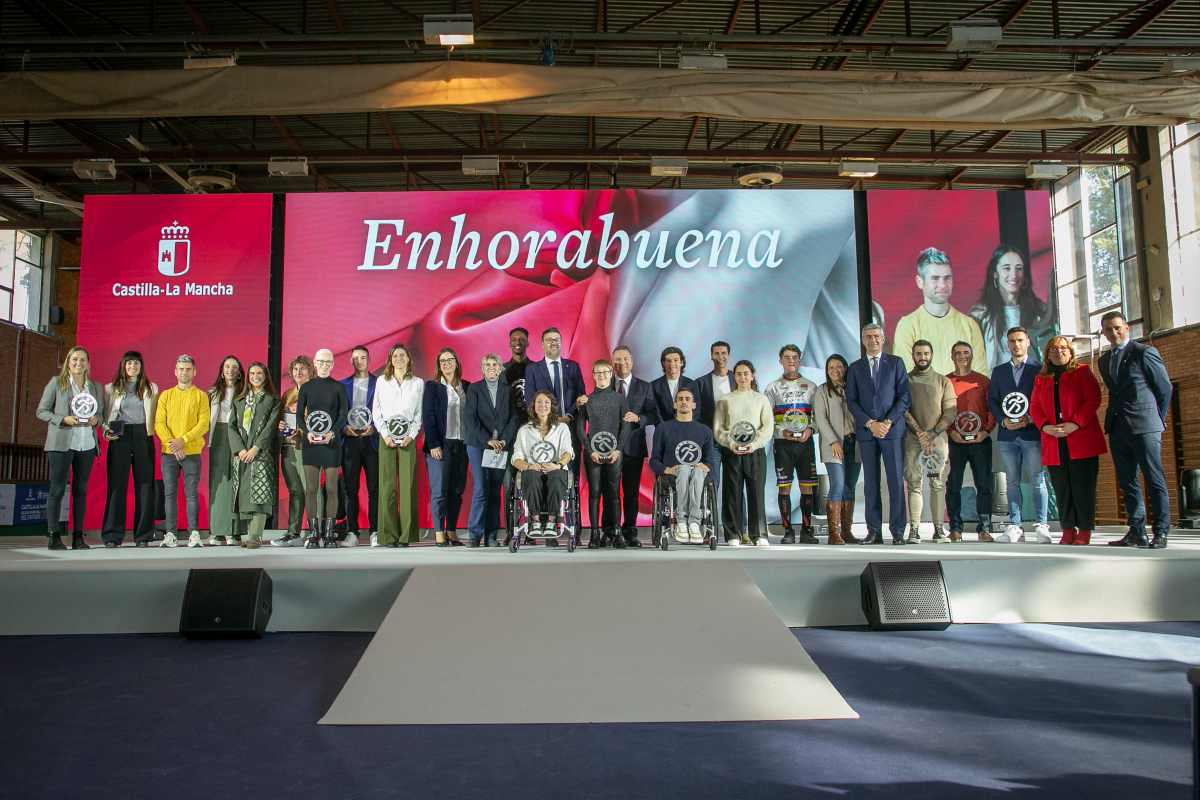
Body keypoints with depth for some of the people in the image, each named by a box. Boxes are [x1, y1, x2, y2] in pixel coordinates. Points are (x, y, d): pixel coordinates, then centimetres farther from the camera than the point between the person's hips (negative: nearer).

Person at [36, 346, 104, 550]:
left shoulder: (95, 387, 14)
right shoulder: (56, 382, 4)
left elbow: (101, 413, 20)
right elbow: (41, 411, 3)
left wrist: (96, 419, -3)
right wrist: (63, 419, -12)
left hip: (87, 444, 3)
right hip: (61, 443, -3)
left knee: (81, 489, 5)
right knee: (57, 488, -4)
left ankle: (78, 536, 8)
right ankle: (53, 536, 0)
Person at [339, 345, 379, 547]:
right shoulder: (343, 385, 14)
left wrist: (374, 428, -10)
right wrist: (344, 428, -6)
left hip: (372, 440, -2)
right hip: (350, 441, 2)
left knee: (374, 488, -2)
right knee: (350, 488, 1)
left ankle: (375, 531, 2)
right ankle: (351, 532, 5)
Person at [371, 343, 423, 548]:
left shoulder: (418, 383, 10)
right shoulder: (382, 381, 12)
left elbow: (420, 413, 7)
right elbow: (376, 411, 9)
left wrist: (411, 435, -6)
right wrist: (385, 435, -4)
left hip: (408, 437, 0)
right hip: (386, 436, 0)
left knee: (408, 484, -6)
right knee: (387, 485, -4)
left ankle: (406, 535, -3)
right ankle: (388, 535, -2)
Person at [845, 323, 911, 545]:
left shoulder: (896, 363, 8)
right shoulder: (855, 368, 12)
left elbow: (905, 397, 1)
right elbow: (851, 401, 5)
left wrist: (887, 422, -10)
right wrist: (870, 423, -8)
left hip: (892, 430, -2)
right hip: (866, 432, 2)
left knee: (896, 481, -4)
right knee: (870, 484, 3)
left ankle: (897, 532, 0)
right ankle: (874, 532, 7)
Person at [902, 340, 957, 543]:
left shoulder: (943, 381, 11)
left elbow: (951, 412, 4)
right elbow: (902, 409, 0)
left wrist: (932, 433, -9)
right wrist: (919, 432, -12)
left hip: (938, 438, 1)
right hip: (912, 439, -1)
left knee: (938, 484, -1)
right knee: (914, 483, -4)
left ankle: (939, 529, 1)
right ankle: (914, 529, -4)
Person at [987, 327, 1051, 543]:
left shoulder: (1039, 369, 5)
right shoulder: (999, 371, 16)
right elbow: (991, 399, 11)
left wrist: (1030, 419, -13)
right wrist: (1003, 420, -4)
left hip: (1032, 433, -3)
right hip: (1007, 435, 3)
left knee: (1037, 481, -3)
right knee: (1012, 482, 5)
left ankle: (1041, 528, 1)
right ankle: (1014, 527, 8)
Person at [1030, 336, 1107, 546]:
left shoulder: (1082, 372, 7)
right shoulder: (1040, 379, 17)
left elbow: (1093, 399, -4)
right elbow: (1034, 407, 10)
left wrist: (1075, 423, -15)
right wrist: (1045, 426, -9)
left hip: (1082, 440, -3)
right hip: (1053, 443, 3)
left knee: (1083, 486, -3)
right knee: (1062, 488, 4)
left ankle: (1085, 530, 4)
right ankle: (1068, 530, 10)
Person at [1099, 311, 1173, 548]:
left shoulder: (1144, 352, -3)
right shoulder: (1104, 360, 17)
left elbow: (1165, 387, 1)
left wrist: (1159, 419, 7)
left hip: (1144, 426, -7)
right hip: (1117, 428, 7)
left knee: (1155, 480, -4)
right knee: (1127, 482, 7)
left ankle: (1161, 533, 0)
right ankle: (1137, 533, 11)